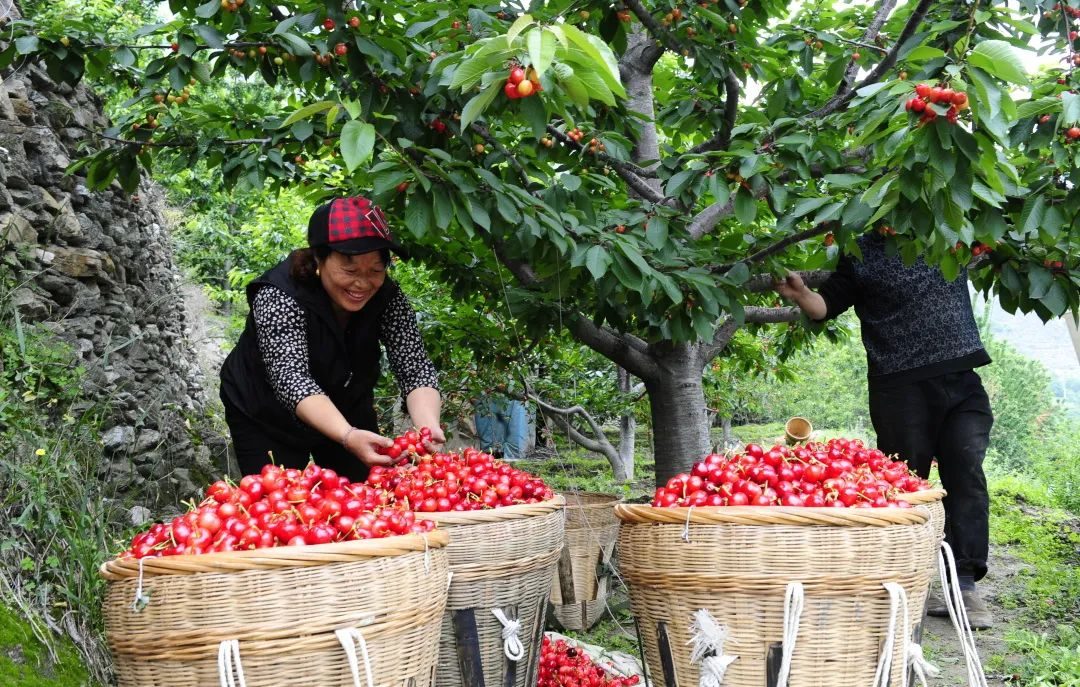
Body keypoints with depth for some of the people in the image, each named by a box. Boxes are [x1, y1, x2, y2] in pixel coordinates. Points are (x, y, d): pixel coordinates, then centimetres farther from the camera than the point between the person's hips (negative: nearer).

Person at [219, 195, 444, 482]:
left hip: (347, 411, 4)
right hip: (267, 420, -3)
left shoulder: (386, 297, -18)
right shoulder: (277, 295, -30)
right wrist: (348, 437, -57)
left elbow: (414, 367, -24)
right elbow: (290, 378, -41)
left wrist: (428, 427, -46)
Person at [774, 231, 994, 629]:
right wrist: (799, 295, -16)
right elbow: (826, 305, 3)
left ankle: (965, 584, -9)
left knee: (968, 476, -8)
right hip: (901, 389, -3)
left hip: (962, 383, 3)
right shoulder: (862, 250, 6)